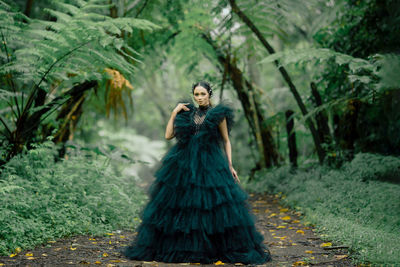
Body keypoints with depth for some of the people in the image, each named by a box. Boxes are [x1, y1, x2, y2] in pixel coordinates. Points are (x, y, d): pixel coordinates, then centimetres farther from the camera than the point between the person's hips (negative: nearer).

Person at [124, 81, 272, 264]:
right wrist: (174, 113, 0)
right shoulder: (187, 113, 10)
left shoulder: (218, 114, 3)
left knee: (217, 207, -8)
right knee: (177, 208, 2)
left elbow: (226, 141, 7)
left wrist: (230, 165, 0)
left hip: (210, 165, -3)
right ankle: (179, 247, 14)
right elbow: (168, 135, 5)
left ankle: (231, 249, 3)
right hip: (185, 165, 3)